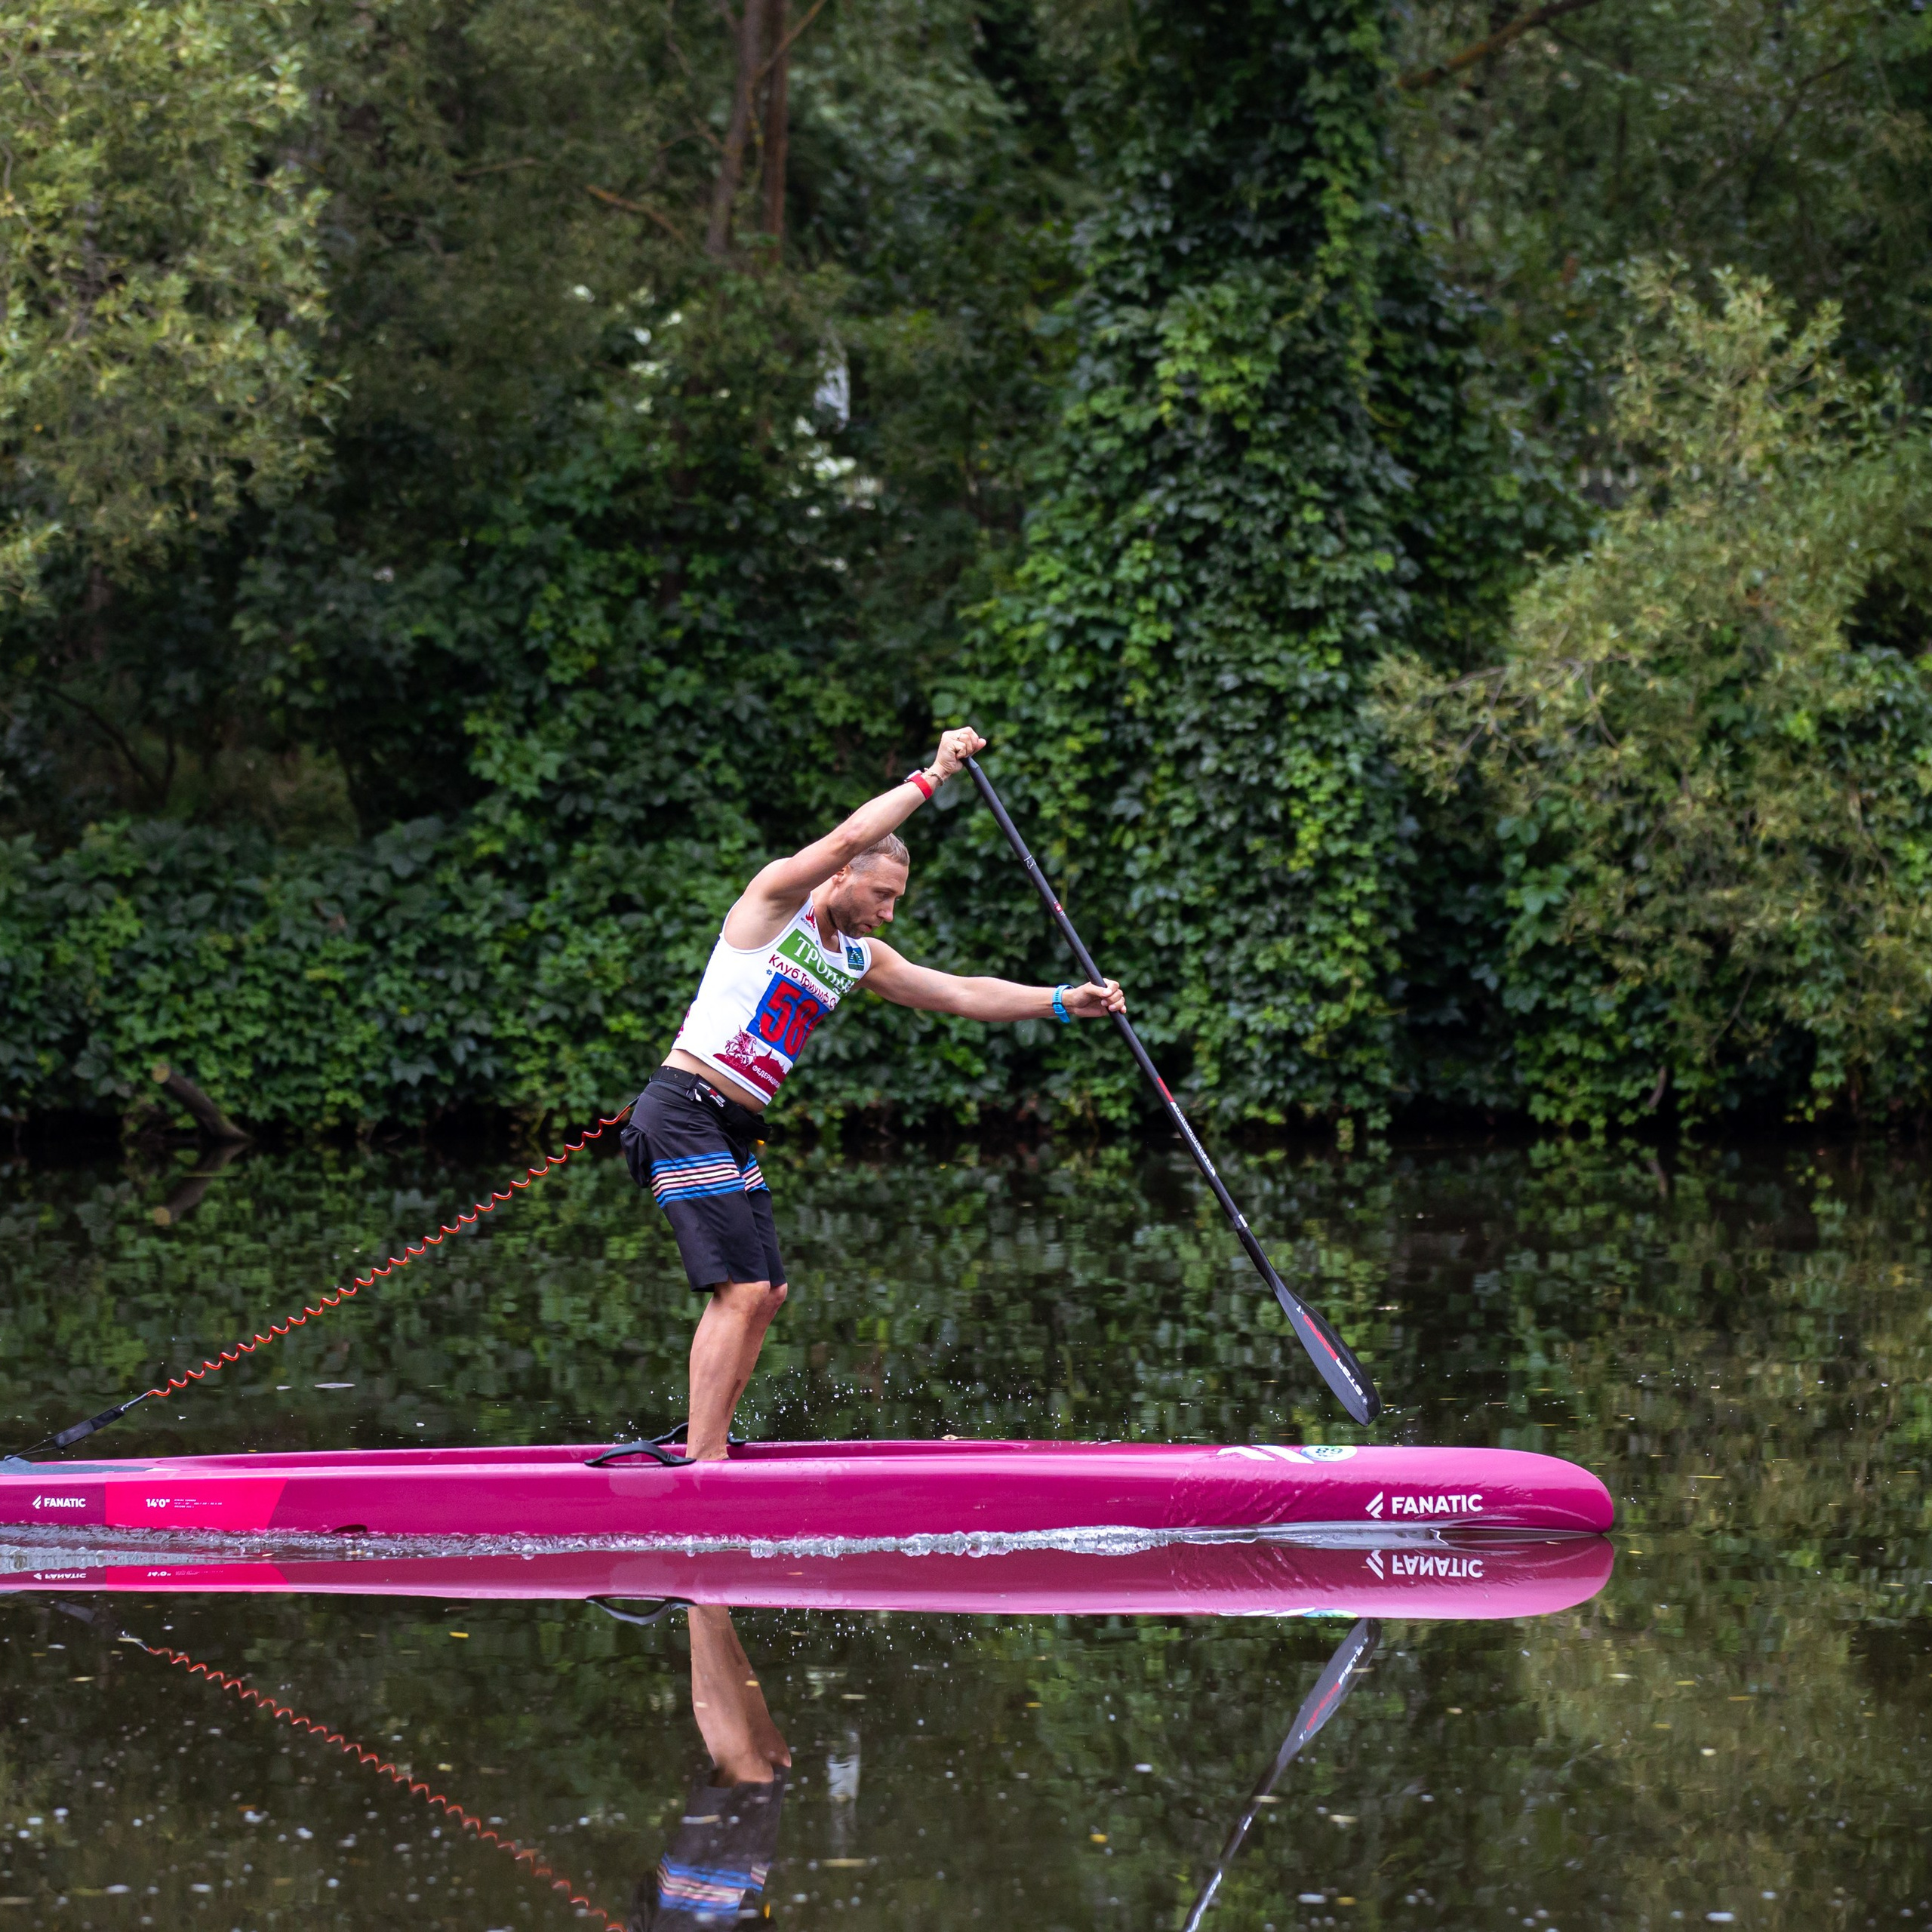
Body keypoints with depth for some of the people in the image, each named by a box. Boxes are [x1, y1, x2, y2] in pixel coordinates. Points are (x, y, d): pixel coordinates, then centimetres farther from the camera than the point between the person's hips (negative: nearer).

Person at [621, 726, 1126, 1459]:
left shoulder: (858, 959, 16)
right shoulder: (776, 898, -6)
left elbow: (960, 993, 17)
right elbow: (849, 837, -22)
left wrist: (1065, 1002, 8)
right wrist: (934, 774, -16)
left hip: (731, 1134, 9)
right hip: (684, 1115, -9)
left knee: (763, 1292, 10)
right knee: (742, 1290, -15)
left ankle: (702, 1446, 16)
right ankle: (703, 1463, -16)